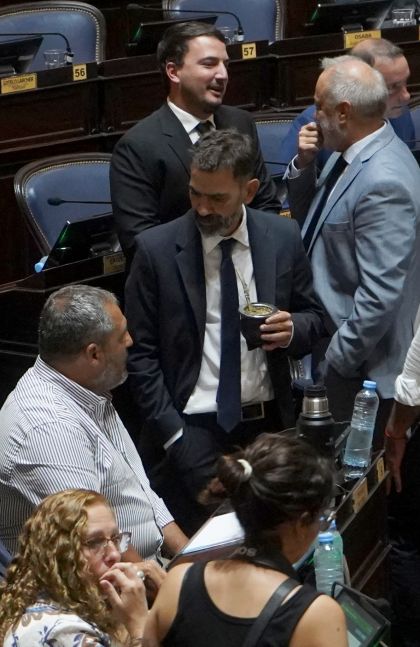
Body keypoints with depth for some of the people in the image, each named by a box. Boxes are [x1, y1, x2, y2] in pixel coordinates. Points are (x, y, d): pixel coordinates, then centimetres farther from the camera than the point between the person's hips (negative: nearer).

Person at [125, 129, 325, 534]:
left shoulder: (283, 238, 0)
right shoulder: (156, 249, -7)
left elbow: (314, 317, 12)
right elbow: (140, 353, -4)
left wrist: (294, 329, -12)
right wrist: (171, 434, -10)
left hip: (268, 422, 3)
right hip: (191, 428, -2)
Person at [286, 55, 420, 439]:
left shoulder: (383, 184, -26)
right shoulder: (351, 154, 3)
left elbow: (381, 294, -27)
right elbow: (307, 218, 15)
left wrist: (338, 358, -17)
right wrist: (304, 165, -2)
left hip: (359, 368, -9)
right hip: (328, 339, 9)